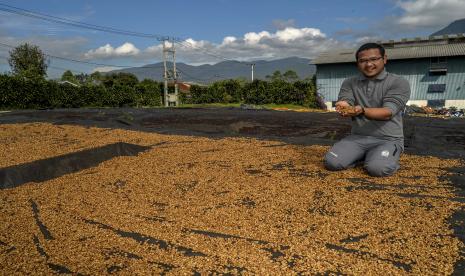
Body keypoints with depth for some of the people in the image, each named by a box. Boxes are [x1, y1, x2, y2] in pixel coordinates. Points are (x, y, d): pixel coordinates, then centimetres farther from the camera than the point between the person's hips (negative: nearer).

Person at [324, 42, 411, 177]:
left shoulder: (399, 83, -4)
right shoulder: (349, 83, 7)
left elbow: (387, 113, -18)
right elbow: (345, 106, -8)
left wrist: (362, 110, -38)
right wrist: (343, 107, -35)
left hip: (388, 139, -2)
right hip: (357, 137, 3)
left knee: (378, 168, -31)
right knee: (331, 162, -20)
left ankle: (388, 158, 6)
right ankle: (363, 155, 9)